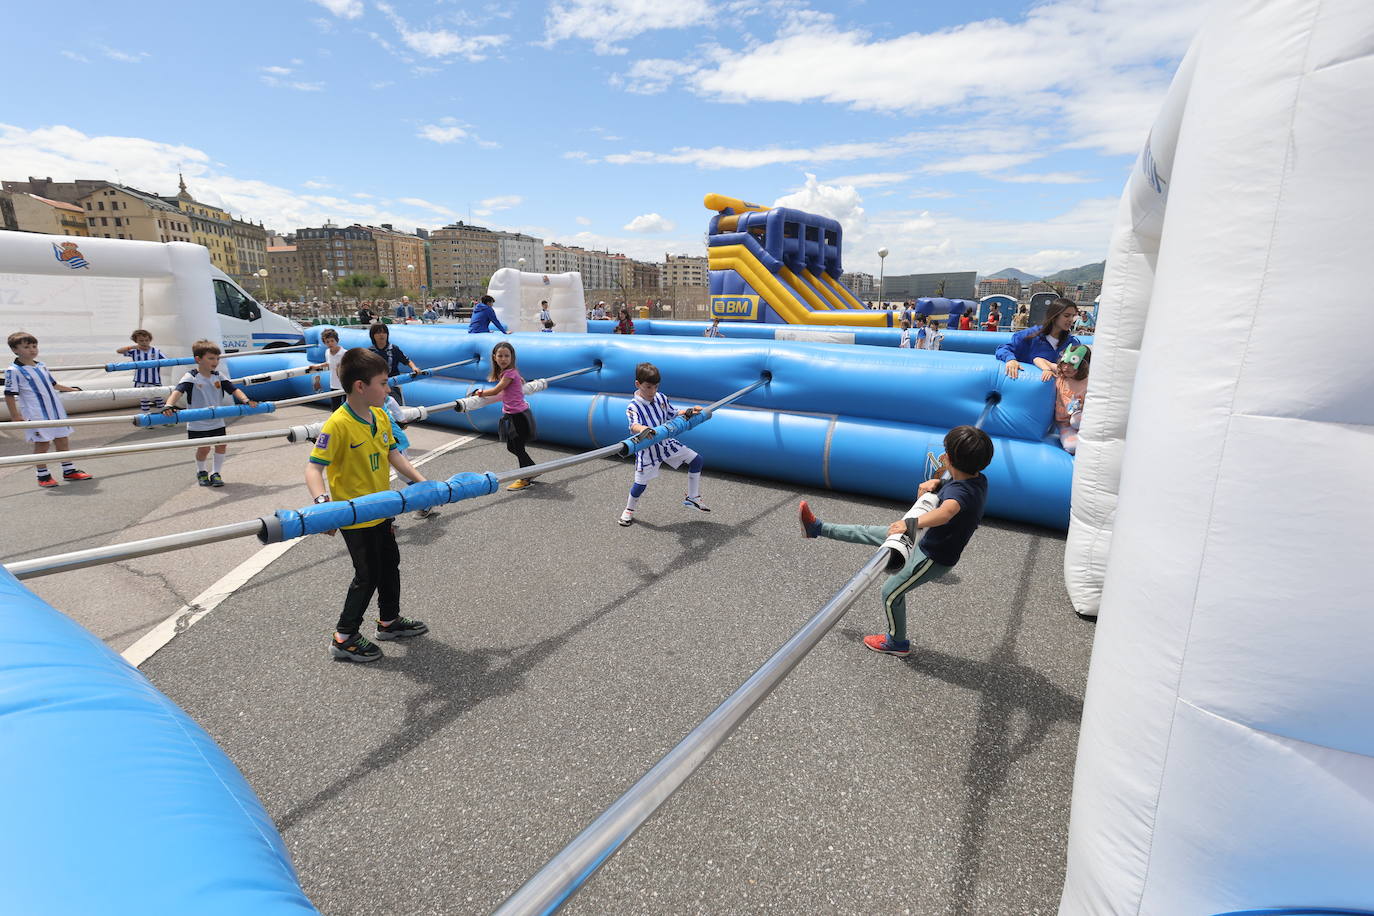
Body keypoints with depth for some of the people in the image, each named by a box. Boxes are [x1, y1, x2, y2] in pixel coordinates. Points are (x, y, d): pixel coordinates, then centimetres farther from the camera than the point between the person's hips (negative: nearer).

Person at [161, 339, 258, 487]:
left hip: (217, 421, 4)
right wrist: (169, 405, -45)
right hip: (198, 423, -4)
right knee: (203, 448, 0)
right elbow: (178, 391, -27)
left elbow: (234, 389, -4)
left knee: (222, 445, 3)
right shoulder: (191, 377, -13)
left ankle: (215, 473, 21)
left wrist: (246, 400, -23)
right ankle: (201, 472, 29)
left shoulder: (218, 376, 1)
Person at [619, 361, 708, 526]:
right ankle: (629, 509, 34)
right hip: (647, 449, -5)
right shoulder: (633, 406, -20)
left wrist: (687, 412, -6)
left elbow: (673, 415, 12)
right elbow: (633, 425, -39)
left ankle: (692, 498, 16)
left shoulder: (661, 398, -2)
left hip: (667, 442, 5)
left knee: (697, 460, 1)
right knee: (640, 484, 3)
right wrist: (643, 429, -62)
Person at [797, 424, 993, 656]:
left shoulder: (961, 491, -35)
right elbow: (950, 483, 11)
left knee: (891, 592, 13)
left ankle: (897, 642, 37)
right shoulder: (979, 479, -7)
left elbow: (946, 512, -57)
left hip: (932, 558, -9)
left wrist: (911, 523, -67)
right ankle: (818, 528, 28)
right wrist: (935, 482, -10)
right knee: (871, 533, 14)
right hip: (928, 539, 9)